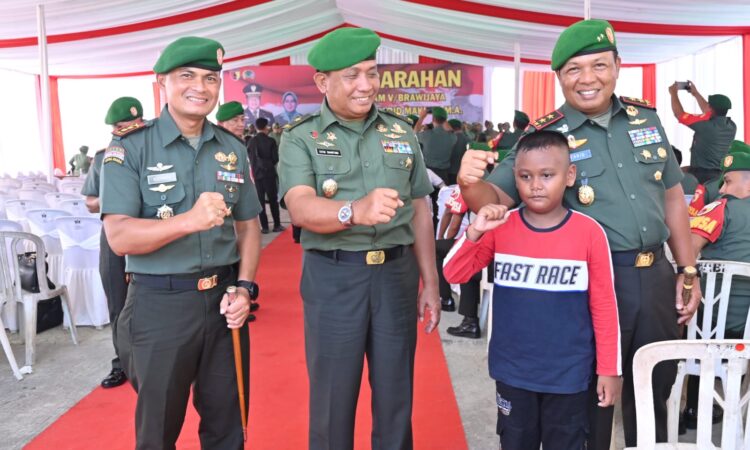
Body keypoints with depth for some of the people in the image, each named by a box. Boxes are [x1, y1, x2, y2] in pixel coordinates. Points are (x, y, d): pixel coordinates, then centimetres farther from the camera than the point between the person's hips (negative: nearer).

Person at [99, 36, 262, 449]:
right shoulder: (129, 147, -8)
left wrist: (244, 288, -5)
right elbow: (120, 236, -16)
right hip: (160, 304, -3)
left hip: (223, 298, 4)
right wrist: (189, 221, -31)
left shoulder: (233, 150, 5)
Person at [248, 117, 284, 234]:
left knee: (260, 200, 5)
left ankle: (264, 226, 4)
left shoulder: (251, 142, 1)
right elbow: (275, 158, -7)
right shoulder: (270, 141, -8)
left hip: (256, 173, 2)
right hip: (269, 173, -2)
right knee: (273, 199, 6)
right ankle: (277, 225, 7)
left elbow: (249, 158, 5)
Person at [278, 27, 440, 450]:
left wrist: (430, 283, 8)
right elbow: (301, 208, -19)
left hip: (397, 272, 3)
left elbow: (420, 210, 11)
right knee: (333, 396, 9)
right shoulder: (300, 137, -3)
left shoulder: (402, 132, 8)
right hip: (333, 277, -2)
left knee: (396, 393, 13)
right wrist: (356, 210, -39)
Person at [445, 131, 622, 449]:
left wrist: (609, 370, -2)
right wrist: (474, 232, -21)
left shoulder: (589, 232, -12)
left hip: (568, 374, -2)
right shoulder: (500, 228, -6)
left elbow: (604, 306, -6)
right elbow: (453, 274, -6)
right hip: (512, 371, 2)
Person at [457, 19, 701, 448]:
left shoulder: (646, 117, 6)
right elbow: (497, 198, -12)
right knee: (589, 398, 10)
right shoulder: (545, 136, -8)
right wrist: (471, 184, -35)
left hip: (656, 276, 5)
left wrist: (687, 271, 11)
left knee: (654, 392, 21)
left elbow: (672, 196, 12)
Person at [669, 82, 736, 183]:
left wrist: (673, 93, 12)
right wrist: (696, 93, 30)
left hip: (701, 175, -7)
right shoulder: (731, 126, 5)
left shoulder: (705, 125, -16)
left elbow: (680, 114, -4)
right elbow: (709, 113, 23)